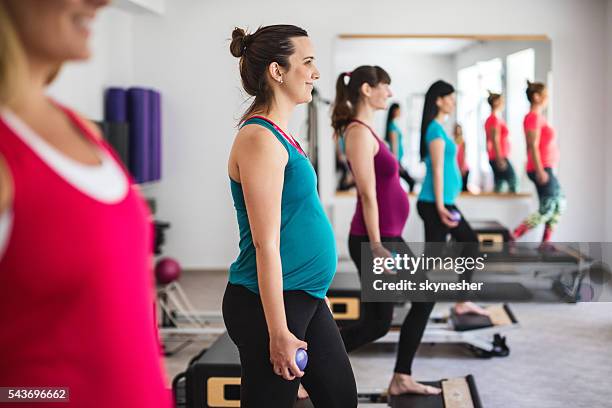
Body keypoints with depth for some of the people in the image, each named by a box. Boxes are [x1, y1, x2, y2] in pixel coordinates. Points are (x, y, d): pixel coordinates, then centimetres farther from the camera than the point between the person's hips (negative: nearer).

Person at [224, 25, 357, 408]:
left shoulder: (279, 135, 11)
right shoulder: (260, 139, -18)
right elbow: (266, 244, -21)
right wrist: (278, 332, -21)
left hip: (305, 299, 10)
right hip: (270, 304, -10)